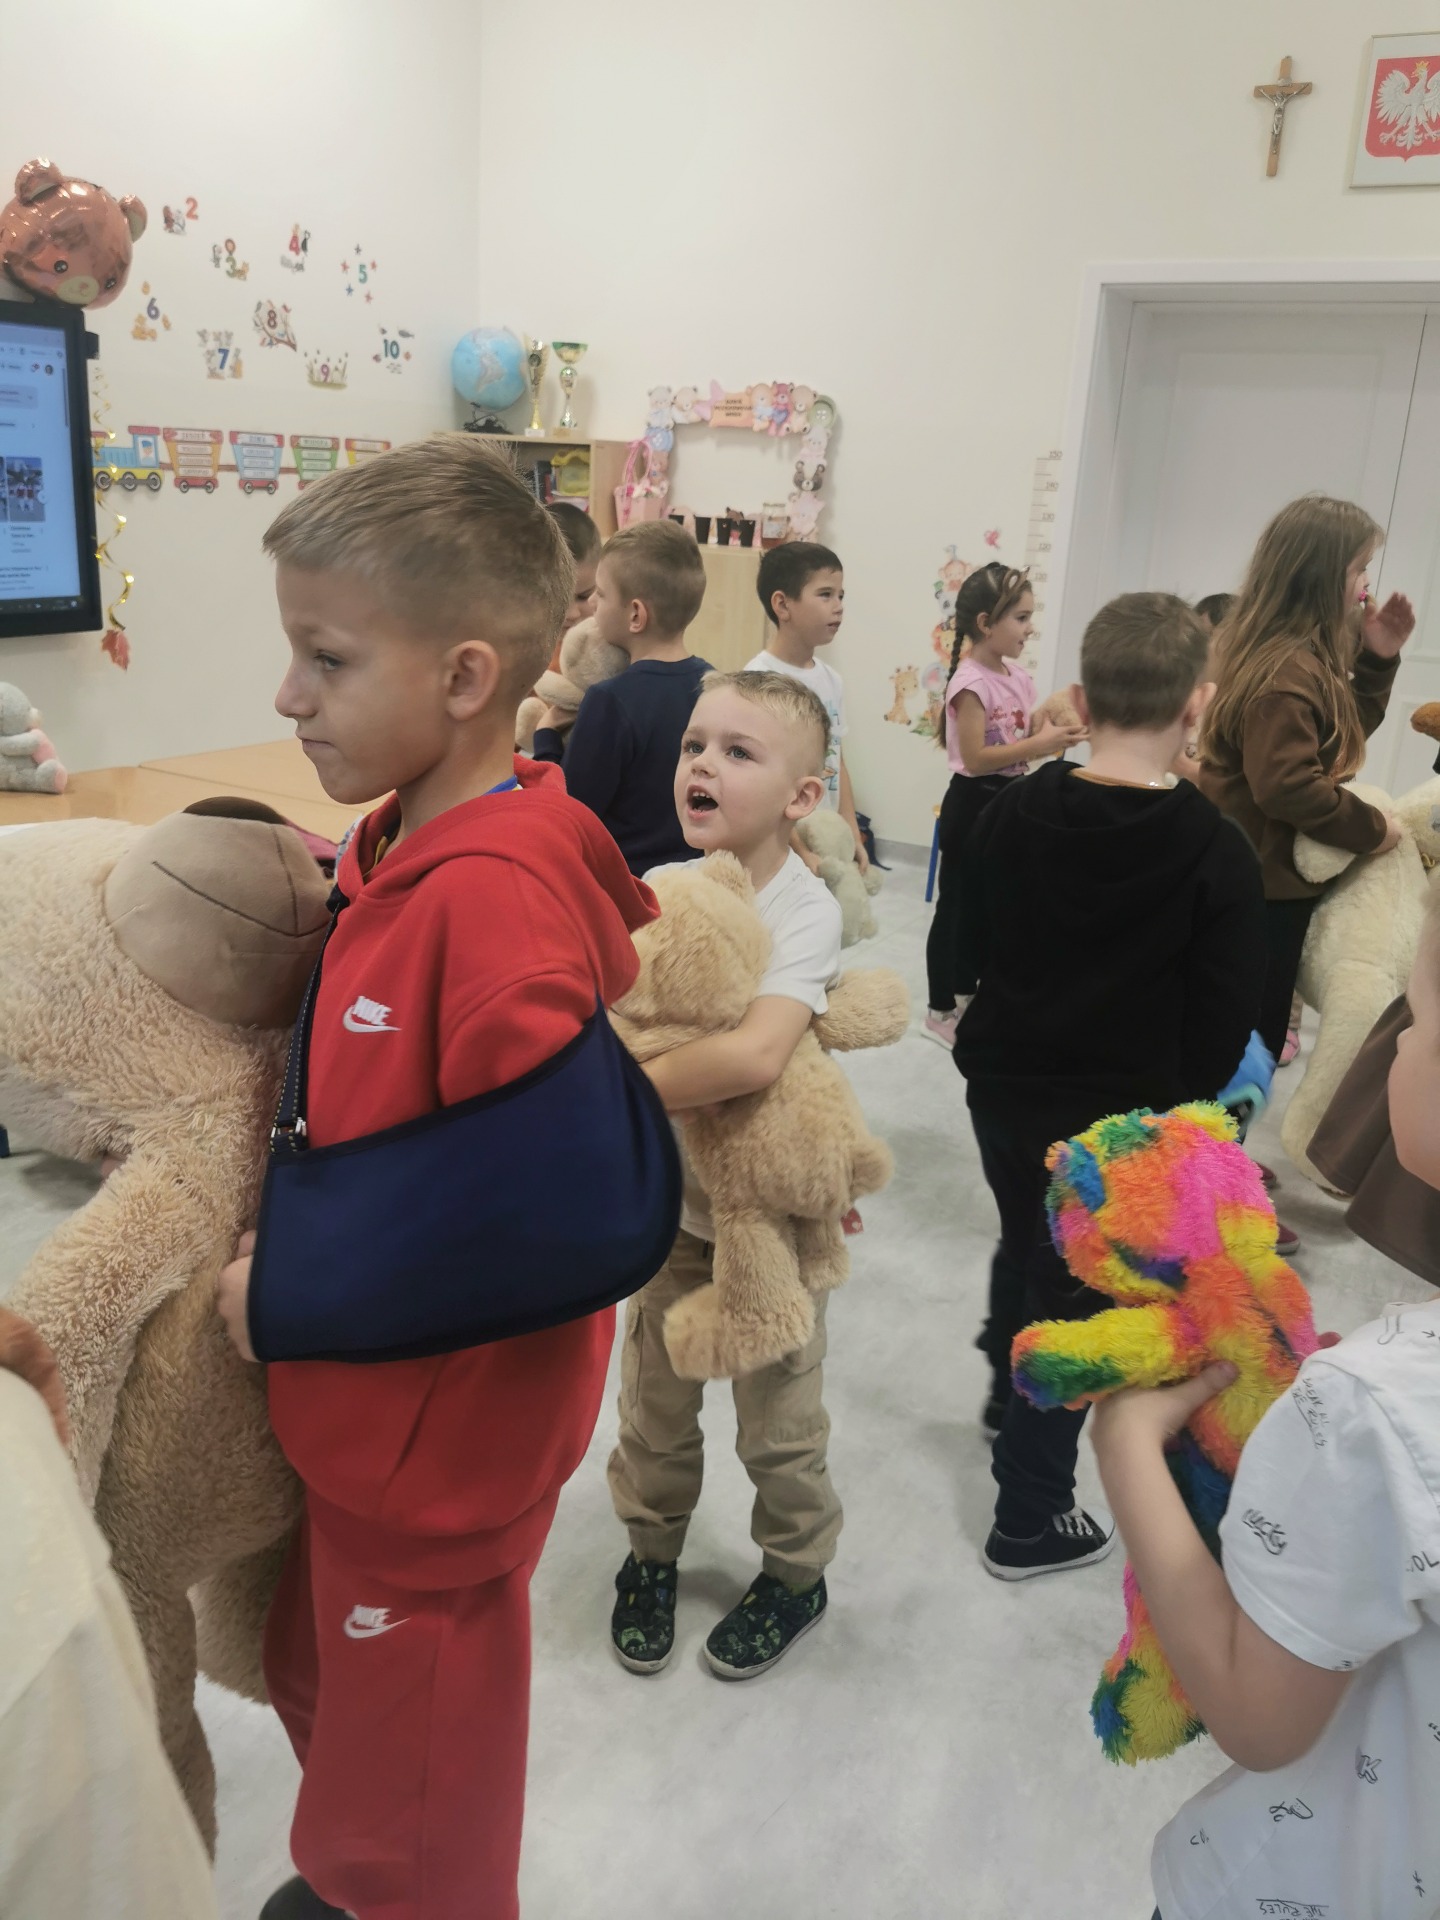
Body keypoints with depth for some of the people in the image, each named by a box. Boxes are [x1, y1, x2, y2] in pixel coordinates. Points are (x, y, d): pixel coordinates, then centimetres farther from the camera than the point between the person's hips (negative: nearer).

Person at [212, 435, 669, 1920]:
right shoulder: (406, 847, 0)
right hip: (363, 1406, 9)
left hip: (441, 1440, -9)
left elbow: (552, 1208, -33)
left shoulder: (495, 899, -30)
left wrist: (290, 1300, -24)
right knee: (319, 1679, 33)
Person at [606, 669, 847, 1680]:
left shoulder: (806, 910, -23)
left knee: (777, 1420, 14)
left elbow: (754, 1055, -39)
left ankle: (797, 1572, 41)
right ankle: (653, 1549, 46)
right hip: (672, 1196, 4)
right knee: (655, 1399, 19)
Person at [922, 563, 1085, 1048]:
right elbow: (975, 757, -24)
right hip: (972, 803, -8)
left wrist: (1056, 733, -6)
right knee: (955, 906, 2)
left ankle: (966, 992, 33)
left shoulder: (1019, 678, 7)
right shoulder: (971, 682, -19)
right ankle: (939, 1011, 13)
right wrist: (1040, 743, -26)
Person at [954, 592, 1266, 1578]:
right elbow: (1227, 1022, -15)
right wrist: (1179, 1105, 3)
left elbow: (973, 950, 3)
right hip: (1122, 1116, -4)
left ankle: (1007, 1395, 53)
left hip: (1006, 1085, 4)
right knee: (1077, 1303, 11)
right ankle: (1031, 1519, 24)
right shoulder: (1217, 851, -20)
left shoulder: (1013, 812, -9)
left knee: (1025, 1247, 28)